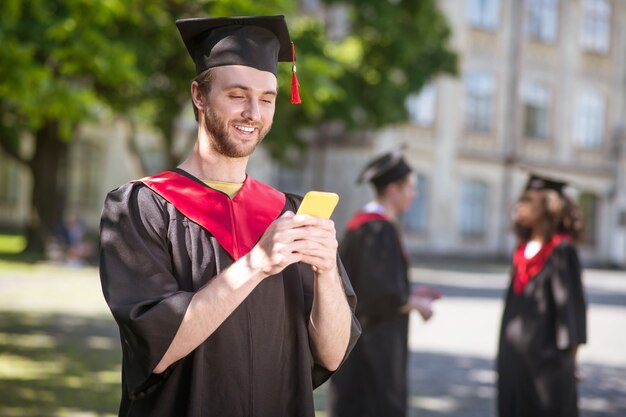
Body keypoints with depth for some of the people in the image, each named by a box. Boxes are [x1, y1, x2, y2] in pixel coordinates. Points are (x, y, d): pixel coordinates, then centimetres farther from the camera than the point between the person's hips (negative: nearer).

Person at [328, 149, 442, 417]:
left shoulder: (361, 223, 10)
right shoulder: (381, 230, -19)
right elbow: (382, 292, -24)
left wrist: (409, 293, 16)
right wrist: (416, 304, -7)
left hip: (357, 335, 10)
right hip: (374, 341, -10)